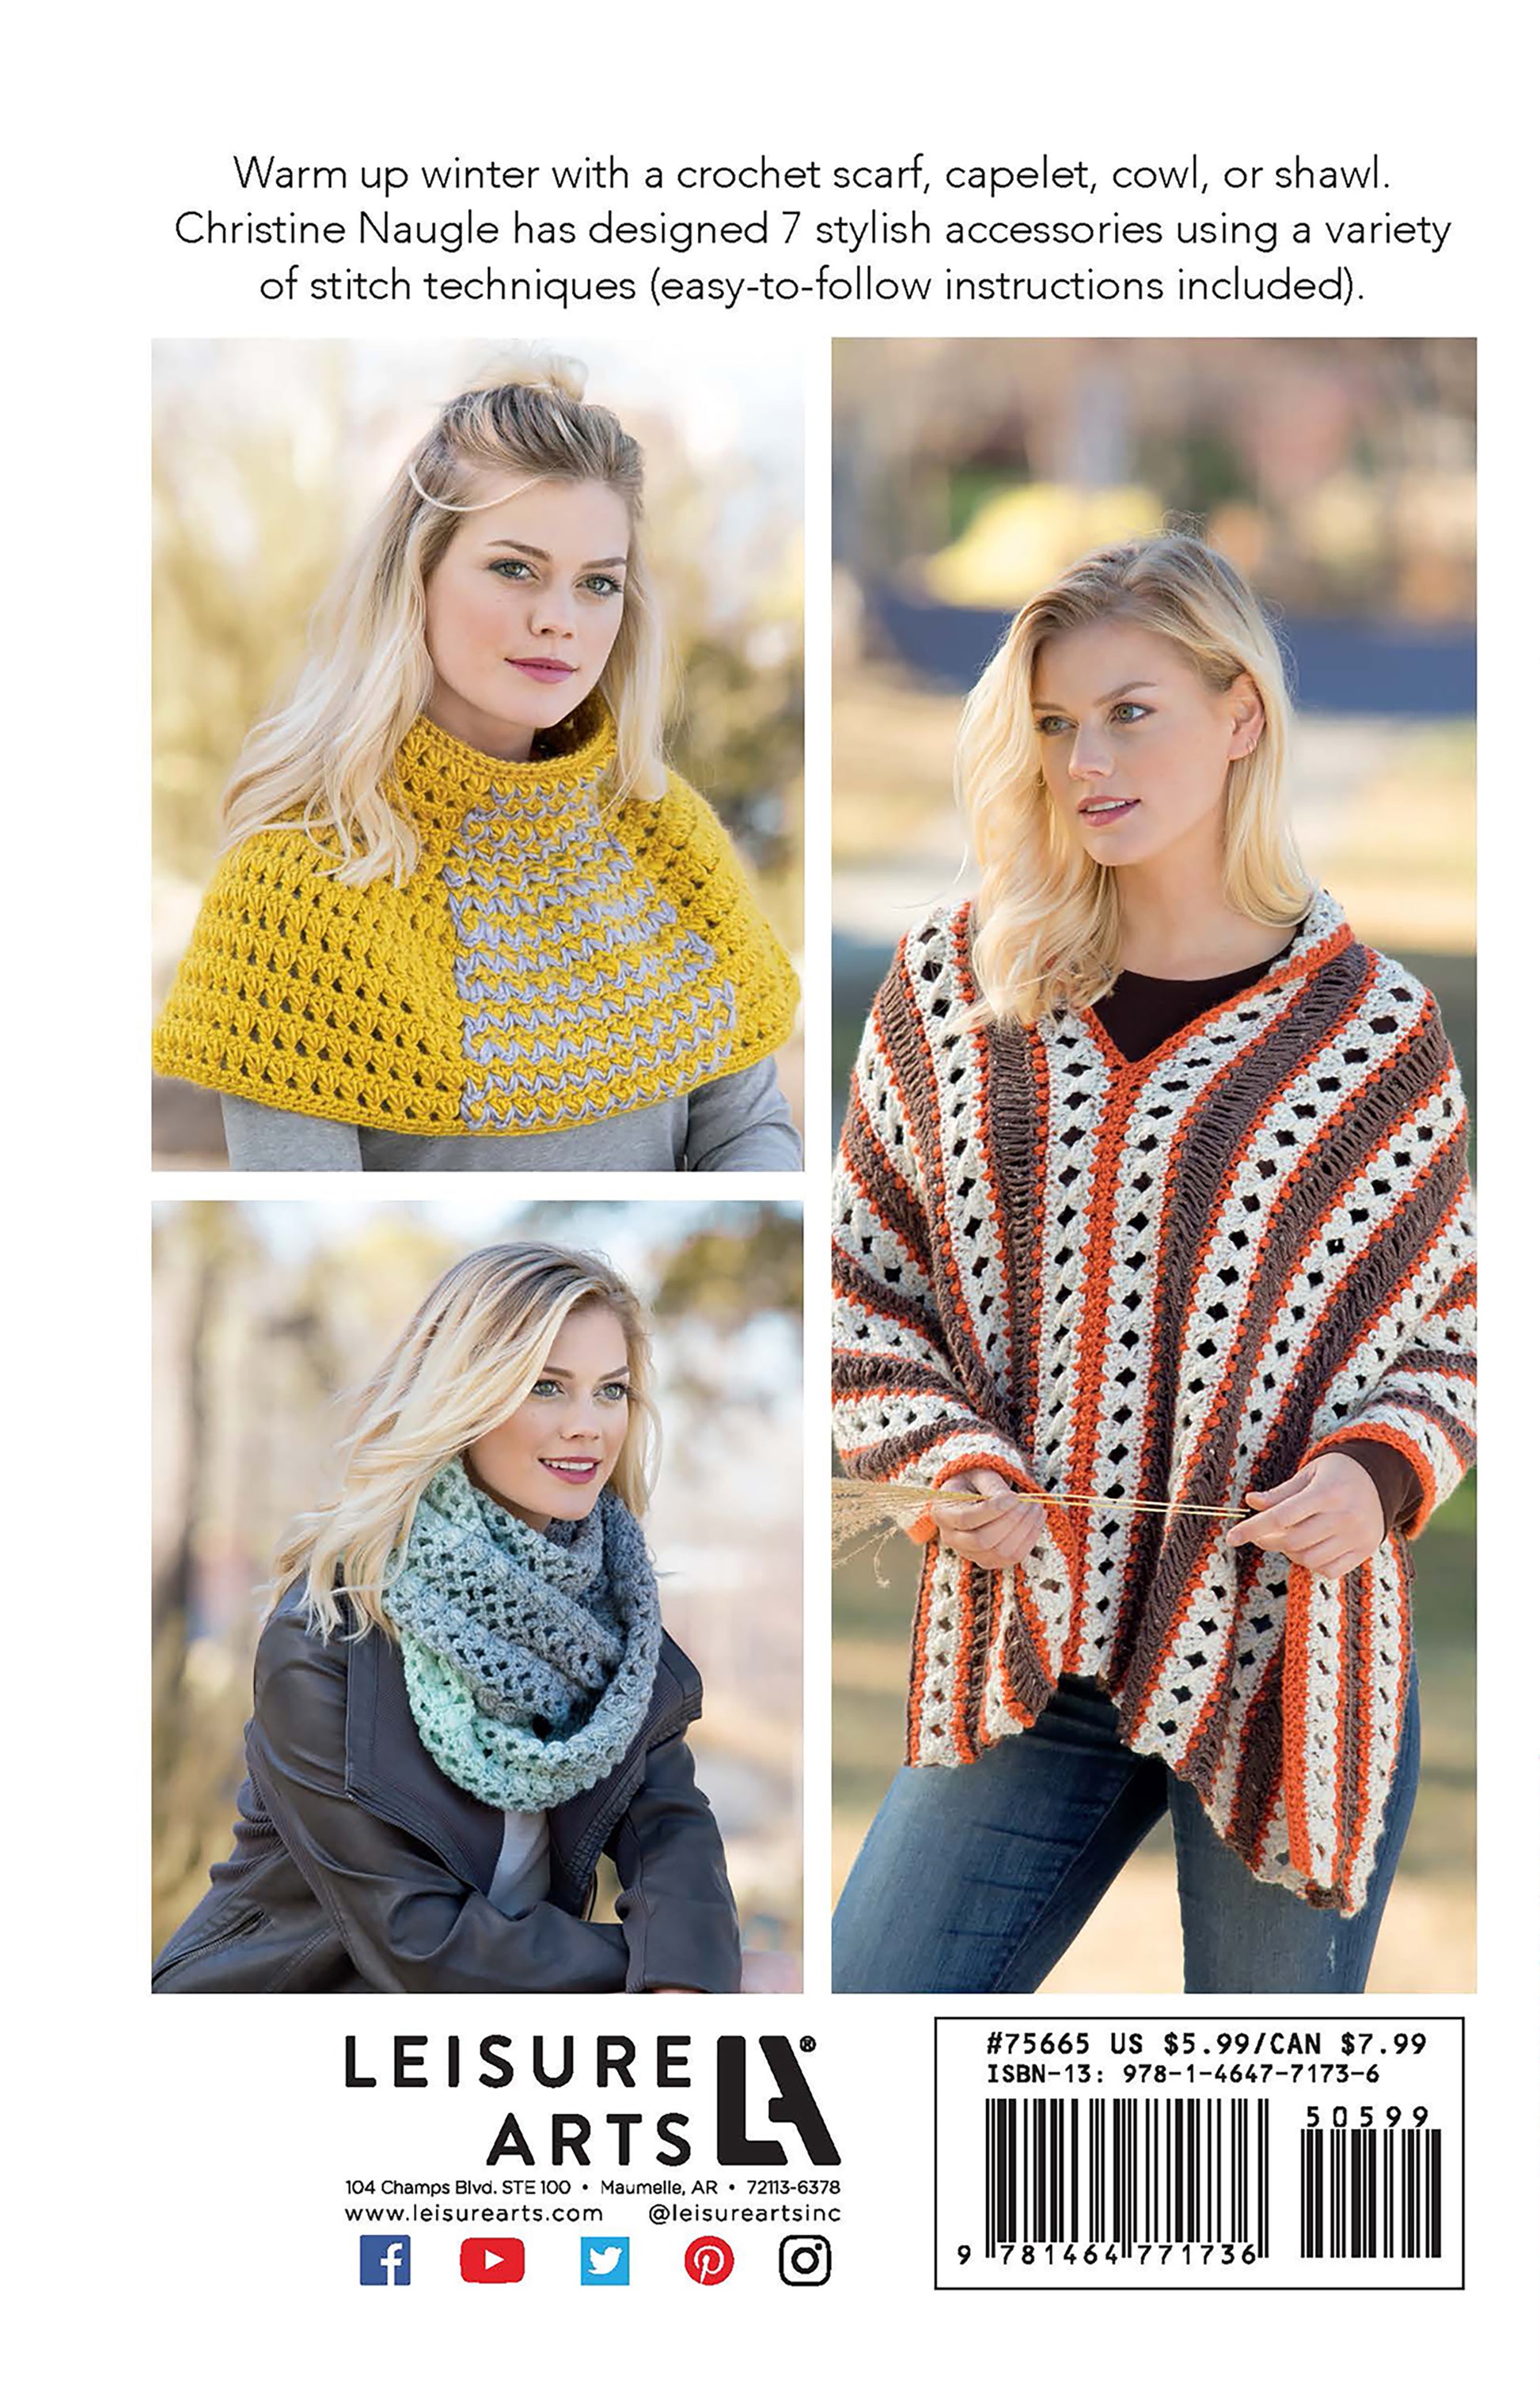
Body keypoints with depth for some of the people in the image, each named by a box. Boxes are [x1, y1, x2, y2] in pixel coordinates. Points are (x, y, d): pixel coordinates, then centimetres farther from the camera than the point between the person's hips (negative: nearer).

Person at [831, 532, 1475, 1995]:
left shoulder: (1371, 1025, -2)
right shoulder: (952, 984, 3)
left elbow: (1448, 1335, 8)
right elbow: (861, 1286, 10)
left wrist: (1377, 1475, -12)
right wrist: (956, 1466, -7)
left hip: (1289, 1662, -1)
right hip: (1025, 1653, 2)